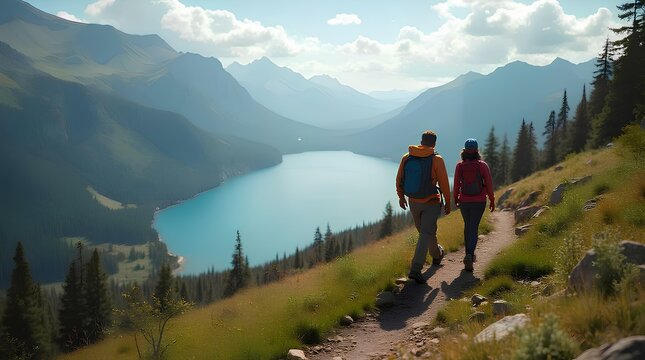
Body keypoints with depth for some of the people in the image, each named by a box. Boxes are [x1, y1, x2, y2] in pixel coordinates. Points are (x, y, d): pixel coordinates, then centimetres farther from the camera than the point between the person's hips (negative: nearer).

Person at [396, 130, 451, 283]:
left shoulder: (406, 158, -2)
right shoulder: (436, 160, -14)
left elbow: (399, 180, 6)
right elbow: (444, 183, -11)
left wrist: (401, 197, 21)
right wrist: (448, 203, 1)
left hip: (413, 202, 5)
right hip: (431, 203, -5)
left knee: (425, 231, 23)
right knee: (426, 234, -4)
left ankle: (437, 254, 47)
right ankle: (415, 269, -15)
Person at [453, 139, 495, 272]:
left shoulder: (460, 166, -6)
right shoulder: (482, 165, -9)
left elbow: (456, 184, -2)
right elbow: (489, 184, -7)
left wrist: (456, 199, 13)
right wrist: (492, 200, 4)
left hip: (464, 202, 2)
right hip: (479, 202, -2)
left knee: (467, 226, 19)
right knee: (473, 228, -1)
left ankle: (469, 254, 27)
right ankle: (470, 255, -20)